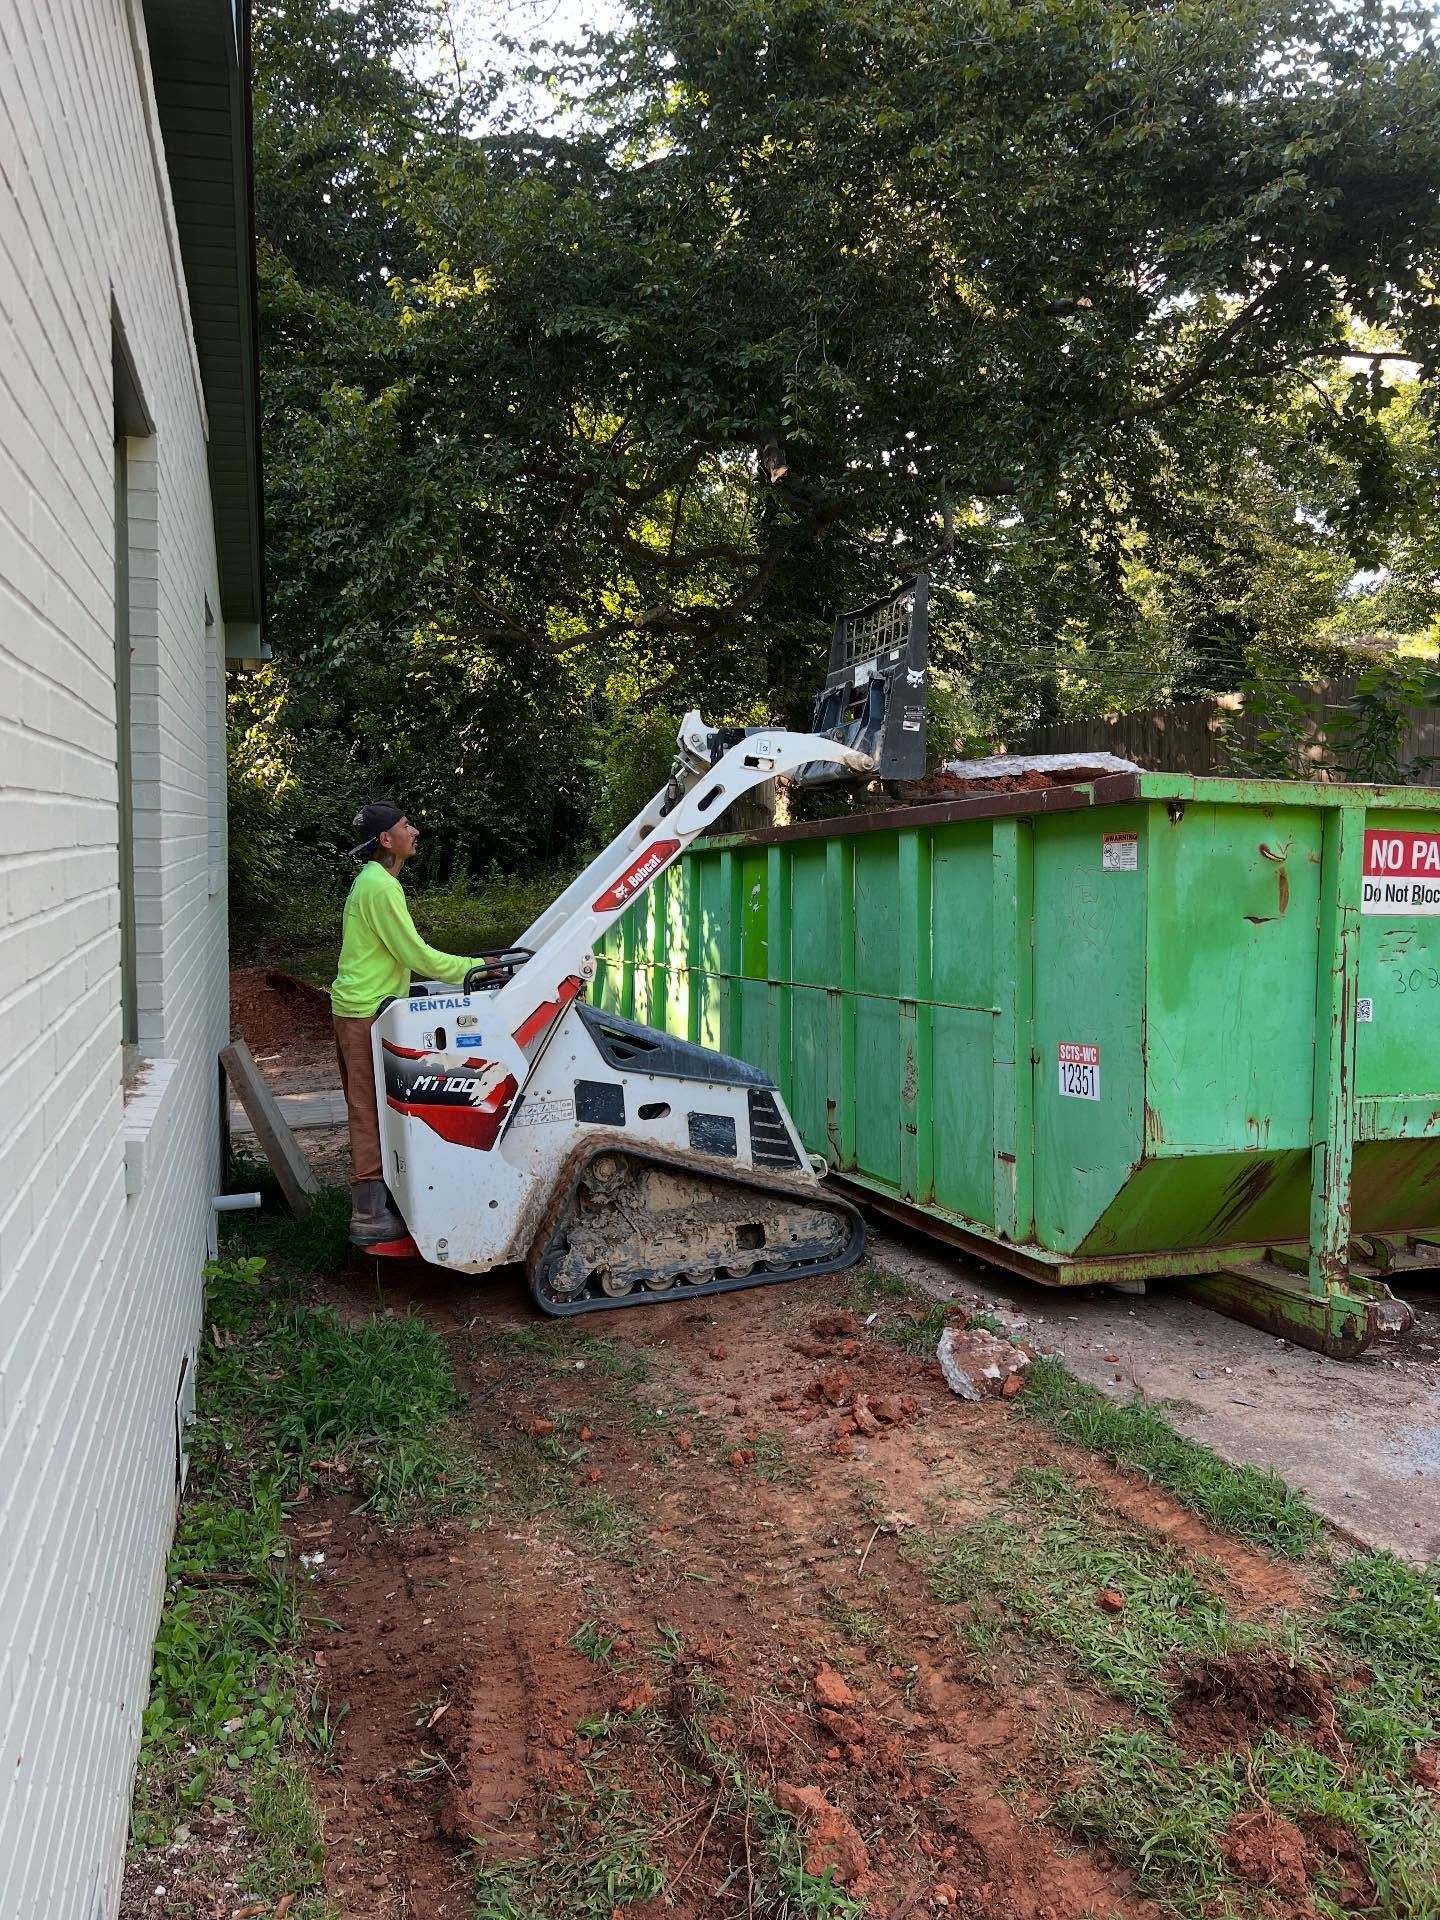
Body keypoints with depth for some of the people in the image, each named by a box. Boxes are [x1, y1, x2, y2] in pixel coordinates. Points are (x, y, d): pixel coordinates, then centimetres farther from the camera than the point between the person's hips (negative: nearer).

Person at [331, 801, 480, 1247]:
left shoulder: (373, 880, 16)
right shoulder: (380, 887, -18)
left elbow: (405, 954, 21)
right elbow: (416, 954, -19)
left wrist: (462, 968, 17)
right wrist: (475, 969, -10)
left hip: (360, 1008, 11)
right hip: (366, 1013, -11)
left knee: (371, 1110, 16)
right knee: (371, 1114, -5)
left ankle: (373, 1204, 25)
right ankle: (369, 1218, 0)